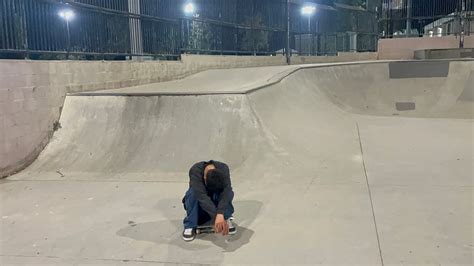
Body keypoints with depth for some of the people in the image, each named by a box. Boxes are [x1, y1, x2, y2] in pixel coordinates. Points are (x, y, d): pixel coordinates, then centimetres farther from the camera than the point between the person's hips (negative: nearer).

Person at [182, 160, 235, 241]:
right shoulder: (195, 171, -33)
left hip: (216, 202, 1)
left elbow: (226, 192, -41)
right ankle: (190, 226, -25)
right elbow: (202, 196, -45)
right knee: (193, 192, -35)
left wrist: (220, 214, -56)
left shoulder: (223, 169, -27)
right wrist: (216, 216, -57)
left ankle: (227, 219, -17)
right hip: (199, 203, -1)